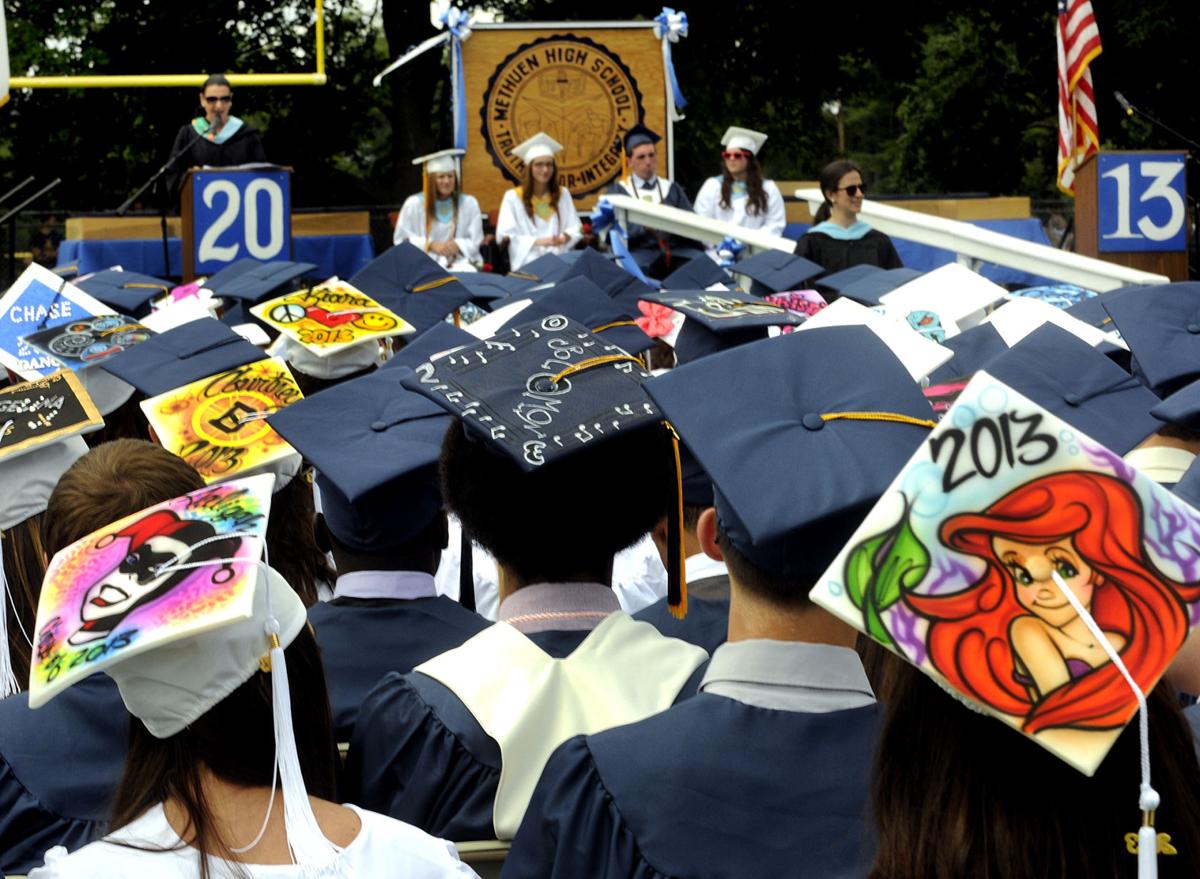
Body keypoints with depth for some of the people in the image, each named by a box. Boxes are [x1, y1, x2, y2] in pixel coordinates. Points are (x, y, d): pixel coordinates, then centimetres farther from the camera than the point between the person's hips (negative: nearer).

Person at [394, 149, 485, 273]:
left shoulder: (469, 203, 5)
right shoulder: (413, 204, 1)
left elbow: (475, 242, 6)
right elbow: (401, 239, 3)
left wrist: (458, 245, -16)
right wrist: (430, 245, -12)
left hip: (459, 261, 2)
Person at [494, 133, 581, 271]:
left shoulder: (563, 194, 15)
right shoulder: (513, 197, 3)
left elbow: (575, 229, 14)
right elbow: (506, 236, -3)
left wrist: (565, 237, -11)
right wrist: (537, 241, -17)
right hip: (527, 262, -3)